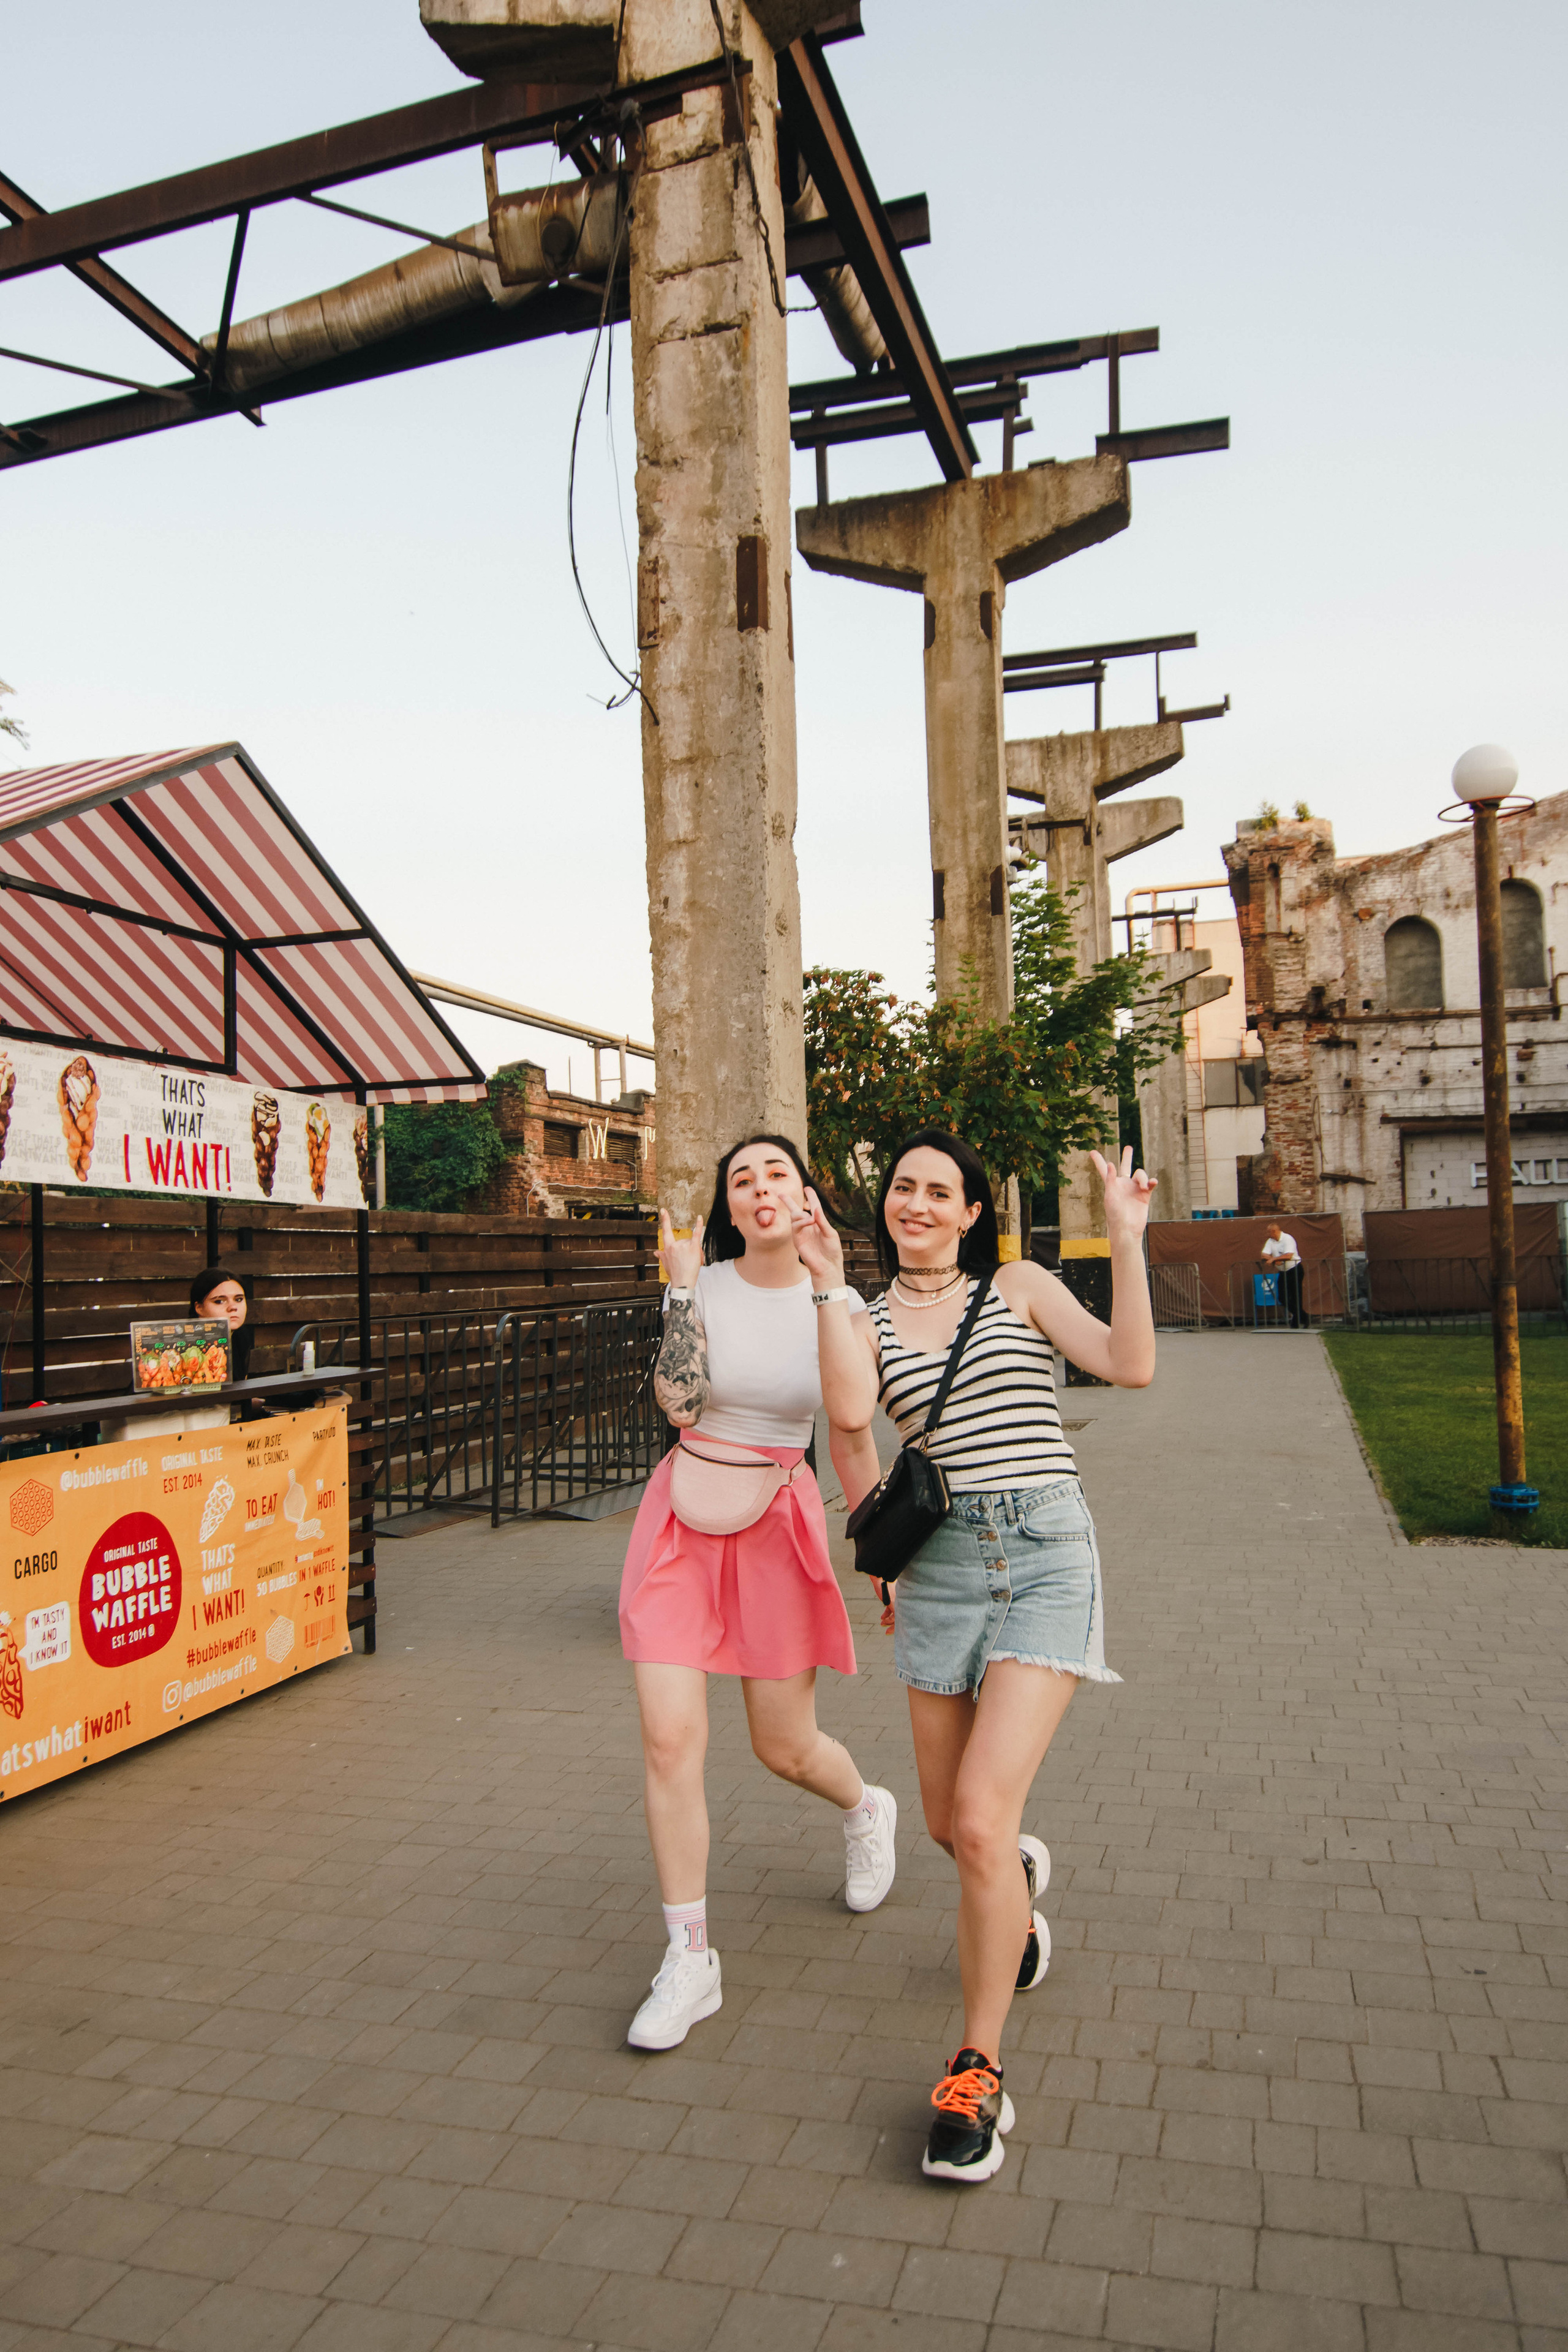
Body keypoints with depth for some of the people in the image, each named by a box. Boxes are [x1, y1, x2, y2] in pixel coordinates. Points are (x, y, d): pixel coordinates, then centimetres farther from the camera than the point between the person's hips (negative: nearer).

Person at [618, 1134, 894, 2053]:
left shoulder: (836, 1300, -3)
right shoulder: (704, 1288, -4)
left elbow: (854, 1410, -22)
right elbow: (679, 1401, -18)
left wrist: (827, 1285, -22)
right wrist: (683, 1286, -18)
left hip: (779, 1522, 0)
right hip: (686, 1515, 1)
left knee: (786, 1748, 11)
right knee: (670, 1741, -6)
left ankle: (868, 1810, 47)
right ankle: (691, 1959, 11)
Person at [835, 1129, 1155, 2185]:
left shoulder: (1020, 1287, 4)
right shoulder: (867, 1324, 8)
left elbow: (1130, 1364, -9)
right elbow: (853, 1450, 11)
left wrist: (1128, 1240, -13)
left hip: (1047, 1555, -3)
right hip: (942, 1564, 3)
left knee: (981, 1815, -14)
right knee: (949, 1824, 14)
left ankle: (979, 2076, 6)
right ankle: (1016, 1878, 53)